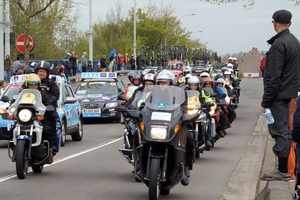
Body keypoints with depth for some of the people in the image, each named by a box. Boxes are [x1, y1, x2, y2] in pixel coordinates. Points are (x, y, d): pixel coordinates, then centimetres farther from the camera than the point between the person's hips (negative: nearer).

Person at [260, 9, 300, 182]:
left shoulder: (279, 44, -17)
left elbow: (274, 77, -20)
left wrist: (265, 101, -16)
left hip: (278, 94, -9)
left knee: (280, 130, -7)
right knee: (284, 130, 14)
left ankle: (283, 171, -6)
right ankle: (284, 169, 18)